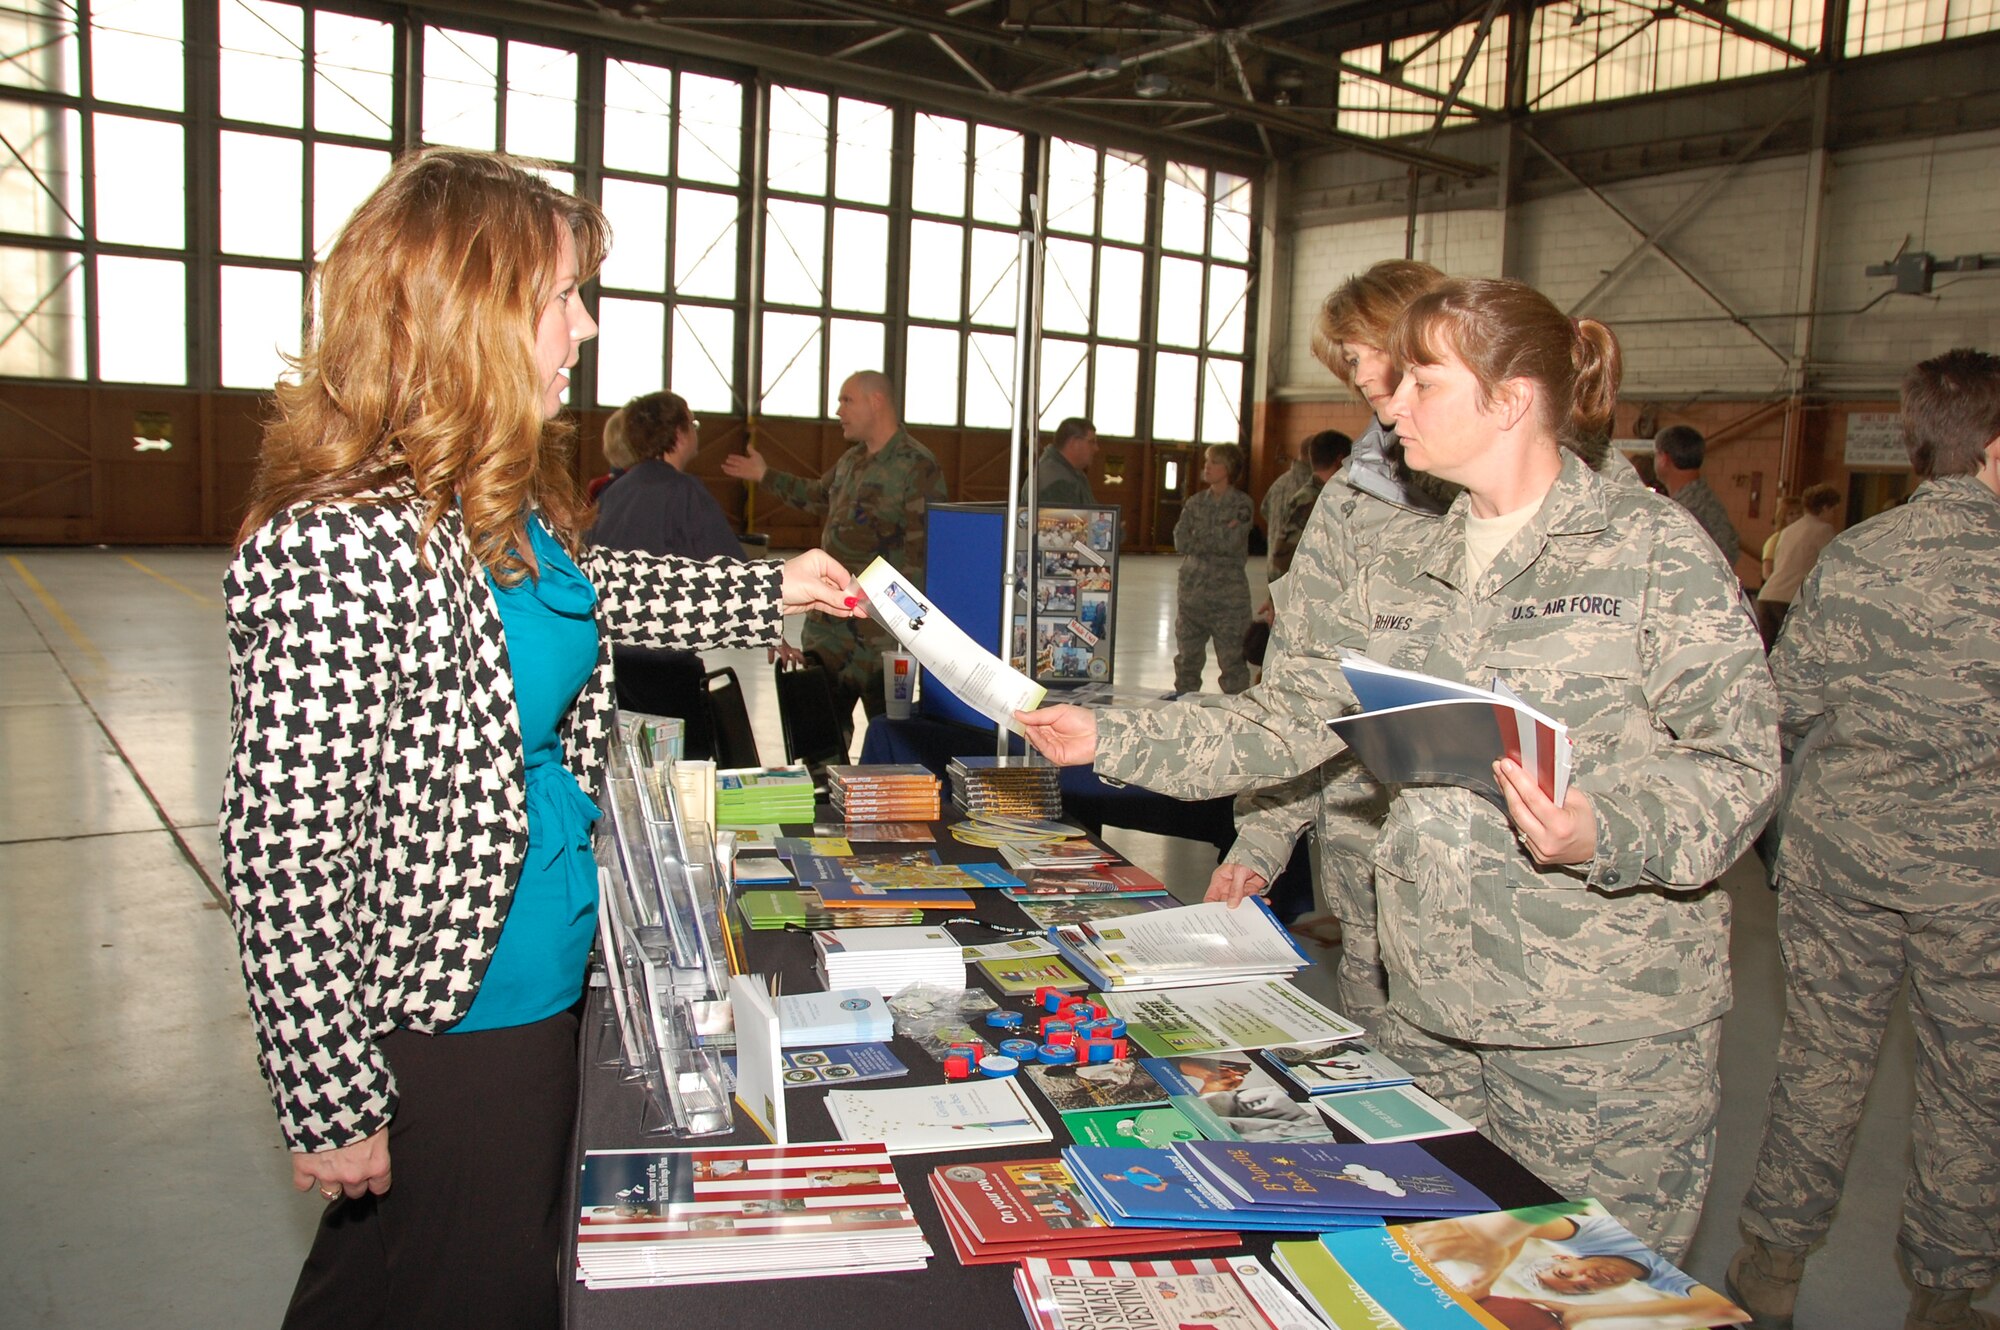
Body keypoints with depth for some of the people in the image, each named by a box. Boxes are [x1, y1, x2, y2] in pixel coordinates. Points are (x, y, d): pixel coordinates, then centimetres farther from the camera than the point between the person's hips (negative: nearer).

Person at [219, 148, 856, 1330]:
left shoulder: (512, 503, 1)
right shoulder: (339, 544, -27)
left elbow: (589, 590, 23)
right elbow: (281, 852, -23)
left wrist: (773, 592, 25)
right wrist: (335, 1104, -17)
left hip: (542, 997, 9)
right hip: (437, 1036, -8)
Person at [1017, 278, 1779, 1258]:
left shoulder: (1651, 546, -7)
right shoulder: (1404, 566, 10)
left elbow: (1738, 761, -10)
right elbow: (1287, 718, 8)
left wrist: (1604, 833, -28)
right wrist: (1111, 738, 0)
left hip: (1607, 1029, -5)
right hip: (1430, 1007, 5)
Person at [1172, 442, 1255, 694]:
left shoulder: (1242, 504, -3)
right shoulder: (1195, 503, 9)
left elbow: (1231, 543, -16)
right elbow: (1181, 543, -2)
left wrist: (1198, 538, -6)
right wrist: (1217, 538, -8)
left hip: (1228, 594, -5)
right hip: (1191, 589, 5)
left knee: (1232, 662, -2)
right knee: (1187, 659, 12)